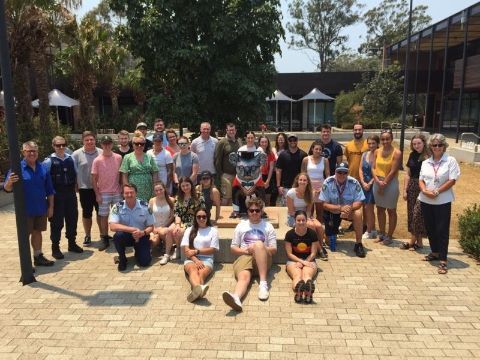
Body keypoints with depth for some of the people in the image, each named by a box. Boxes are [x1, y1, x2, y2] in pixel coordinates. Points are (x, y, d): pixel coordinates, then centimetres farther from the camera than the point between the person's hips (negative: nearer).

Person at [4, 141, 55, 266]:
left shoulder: (43, 168, 2)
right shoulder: (18, 168, -10)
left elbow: (49, 190, 7)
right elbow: (7, 189, -13)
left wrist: (50, 206, 5)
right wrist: (10, 182, -35)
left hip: (41, 209, 4)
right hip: (25, 210, -4)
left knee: (37, 232, 16)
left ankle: (38, 256, 29)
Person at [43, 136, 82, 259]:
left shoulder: (71, 159, 5)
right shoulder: (49, 161, -8)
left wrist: (74, 188, 9)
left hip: (71, 194, 5)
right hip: (56, 196, -4)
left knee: (72, 219, 13)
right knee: (57, 222, 3)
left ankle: (72, 244, 29)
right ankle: (55, 248, 16)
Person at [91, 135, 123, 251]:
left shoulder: (118, 158, -1)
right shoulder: (97, 160, -5)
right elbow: (94, 179, -3)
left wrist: (122, 189, 4)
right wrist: (97, 194, -6)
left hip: (117, 192, 1)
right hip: (103, 193, -1)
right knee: (104, 216, 5)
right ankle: (104, 239, 16)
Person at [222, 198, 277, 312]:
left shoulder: (268, 226, 15)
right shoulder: (241, 225, 18)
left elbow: (274, 250, 9)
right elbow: (233, 248, 16)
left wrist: (257, 248, -8)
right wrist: (245, 250, -5)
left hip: (263, 260, 0)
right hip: (244, 257, 1)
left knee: (259, 244, -34)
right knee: (243, 277, -33)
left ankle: (263, 283, -41)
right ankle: (236, 298, -67)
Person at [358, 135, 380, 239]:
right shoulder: (364, 154, 8)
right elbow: (360, 169, 6)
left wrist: (370, 183, -13)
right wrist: (363, 182, -5)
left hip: (373, 184, -6)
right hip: (364, 183, 6)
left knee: (368, 208, -3)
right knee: (365, 207, 8)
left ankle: (369, 231, 10)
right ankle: (372, 229, 21)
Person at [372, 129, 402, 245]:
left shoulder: (397, 153, -10)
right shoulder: (377, 151, 5)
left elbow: (393, 172, -14)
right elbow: (373, 168, 2)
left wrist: (384, 184, -13)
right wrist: (377, 181, -13)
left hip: (390, 183, -5)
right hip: (377, 182, 5)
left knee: (391, 210, 5)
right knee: (380, 209, 13)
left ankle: (389, 236, 14)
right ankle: (382, 234, 25)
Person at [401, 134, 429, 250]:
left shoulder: (429, 156, -9)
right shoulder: (412, 155, 9)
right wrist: (405, 190, 9)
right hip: (412, 186, 6)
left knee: (418, 213, -5)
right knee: (411, 213, 8)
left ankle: (414, 240, 9)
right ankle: (417, 241, 19)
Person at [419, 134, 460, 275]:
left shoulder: (450, 160, -5)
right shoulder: (425, 163, 9)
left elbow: (452, 180, -10)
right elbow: (421, 180, 9)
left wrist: (436, 192, -16)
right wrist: (425, 190, -11)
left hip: (442, 201, -5)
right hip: (425, 200, 5)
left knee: (442, 230, -3)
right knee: (430, 228, 14)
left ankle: (443, 260, 2)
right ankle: (435, 252, 32)